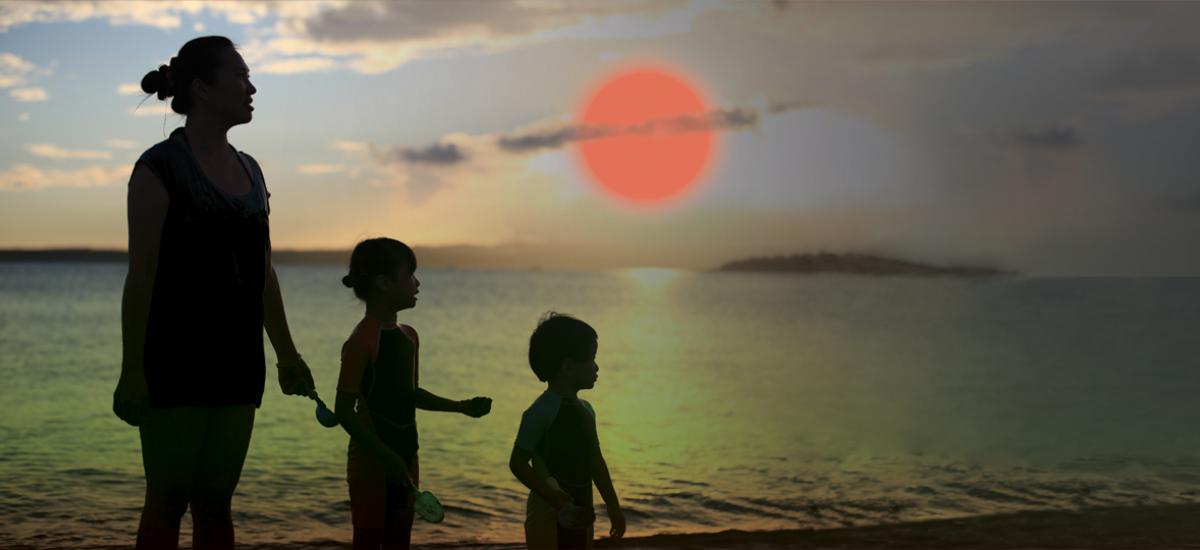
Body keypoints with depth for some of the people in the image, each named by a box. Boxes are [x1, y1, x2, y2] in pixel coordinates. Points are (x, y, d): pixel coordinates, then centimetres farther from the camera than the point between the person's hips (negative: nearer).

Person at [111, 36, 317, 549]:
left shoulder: (249, 170, 12)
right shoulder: (160, 167, -7)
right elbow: (140, 274, -11)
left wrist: (286, 354, 15)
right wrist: (132, 368, -14)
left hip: (237, 361, 6)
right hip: (175, 359, -6)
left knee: (216, 502, 10)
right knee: (168, 502, 0)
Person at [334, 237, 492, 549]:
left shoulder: (409, 337, 9)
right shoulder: (362, 341, -17)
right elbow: (344, 410, -19)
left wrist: (462, 407, 14)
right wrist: (385, 456, -23)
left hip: (405, 457, 8)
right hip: (372, 461, -8)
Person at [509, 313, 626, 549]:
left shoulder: (585, 410, 10)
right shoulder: (541, 412, -16)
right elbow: (517, 463, -17)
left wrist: (613, 507, 21)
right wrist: (553, 496, -27)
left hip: (580, 512, 8)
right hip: (549, 514, -8)